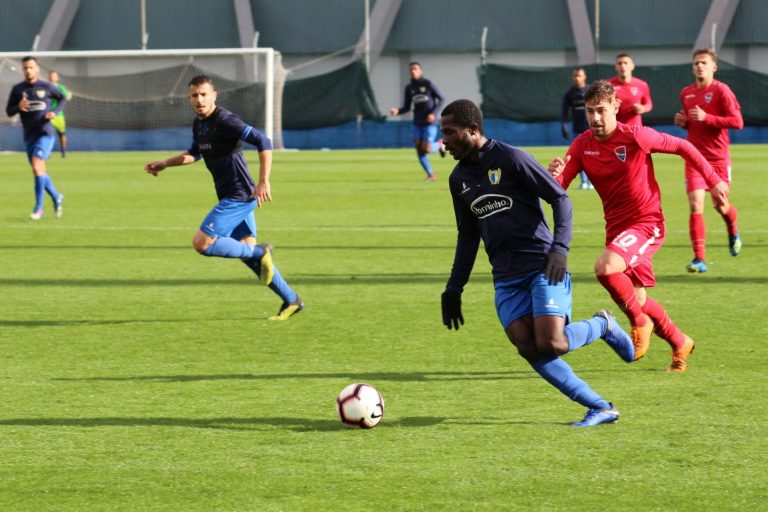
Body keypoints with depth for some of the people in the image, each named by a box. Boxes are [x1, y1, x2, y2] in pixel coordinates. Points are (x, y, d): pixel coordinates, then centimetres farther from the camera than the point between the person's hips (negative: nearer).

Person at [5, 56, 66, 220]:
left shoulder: (46, 87, -2)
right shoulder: (17, 89, 3)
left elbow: (62, 99, 13)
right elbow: (8, 111, 6)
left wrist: (54, 112, -6)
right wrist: (18, 107, -16)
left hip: (45, 134, -4)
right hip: (29, 137, 4)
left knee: (37, 167, -20)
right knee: (41, 172, 9)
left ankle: (38, 208, -16)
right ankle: (56, 198, 33)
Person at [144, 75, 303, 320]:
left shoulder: (225, 121, -18)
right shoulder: (199, 124, 10)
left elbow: (263, 142, -24)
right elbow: (194, 153, 30)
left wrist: (263, 182, -28)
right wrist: (164, 164, 21)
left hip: (239, 196, -10)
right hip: (232, 197, 10)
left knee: (202, 243, -13)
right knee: (247, 251, 11)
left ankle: (260, 253, -1)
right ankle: (291, 301, 18)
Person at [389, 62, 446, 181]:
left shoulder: (428, 84, -8)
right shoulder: (409, 88, 5)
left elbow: (441, 99, -3)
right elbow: (406, 107, 10)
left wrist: (433, 113, -16)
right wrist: (397, 111, -12)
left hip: (430, 122, -5)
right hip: (417, 123, 5)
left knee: (426, 149, -15)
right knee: (419, 150, -5)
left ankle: (439, 144, 18)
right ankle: (431, 175, 7)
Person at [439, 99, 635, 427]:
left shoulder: (511, 159, -8)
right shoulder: (459, 179, 13)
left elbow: (560, 199, -7)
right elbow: (468, 236, 24)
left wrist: (559, 249, -19)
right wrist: (454, 288, 19)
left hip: (543, 267, -6)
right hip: (506, 278, 6)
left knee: (551, 344, -20)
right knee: (529, 350, -12)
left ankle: (603, 326, 12)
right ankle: (601, 408, -4)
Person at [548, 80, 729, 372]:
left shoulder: (635, 137, -16)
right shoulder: (582, 145, -2)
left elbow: (682, 147, -5)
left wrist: (713, 181, -2)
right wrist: (553, 175, -30)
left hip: (646, 224, -6)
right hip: (616, 227, 6)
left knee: (605, 267, -31)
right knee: (637, 300, 12)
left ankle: (639, 322, -8)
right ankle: (680, 344, 35)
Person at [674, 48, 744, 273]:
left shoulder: (721, 90, -8)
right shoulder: (686, 93, 9)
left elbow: (737, 121, -14)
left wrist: (706, 118, -21)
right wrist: (684, 122, 1)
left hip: (718, 157, -3)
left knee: (720, 205, 9)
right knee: (696, 206, -11)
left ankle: (733, 232, 45)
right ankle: (699, 259, -11)